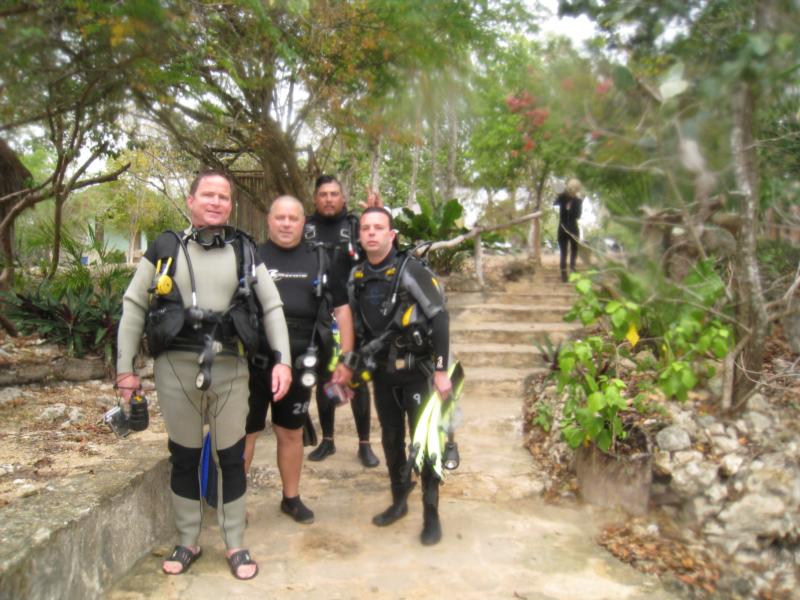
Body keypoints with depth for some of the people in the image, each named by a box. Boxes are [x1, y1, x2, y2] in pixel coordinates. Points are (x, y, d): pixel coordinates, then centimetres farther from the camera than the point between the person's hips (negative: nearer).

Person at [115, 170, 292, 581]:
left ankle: (235, 545, 24)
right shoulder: (165, 249, 4)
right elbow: (133, 307, 6)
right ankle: (187, 543, 30)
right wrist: (125, 368, 2)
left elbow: (272, 308, 6)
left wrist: (282, 360, -5)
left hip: (229, 369, 0)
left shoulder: (245, 252, 6)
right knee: (184, 458, 12)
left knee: (231, 458, 8)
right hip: (175, 368, 0)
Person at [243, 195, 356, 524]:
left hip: (297, 364, 2)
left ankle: (291, 498, 32)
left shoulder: (319, 260, 5)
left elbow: (342, 309, 8)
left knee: (291, 433, 16)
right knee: (244, 432, 5)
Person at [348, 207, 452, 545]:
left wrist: (441, 370, -18)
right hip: (382, 373, 5)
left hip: (417, 370, -5)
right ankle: (399, 501, 31)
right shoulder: (356, 278, 3)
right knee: (391, 440, 14)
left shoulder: (411, 270, -15)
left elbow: (439, 319, -15)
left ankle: (431, 514, 13)